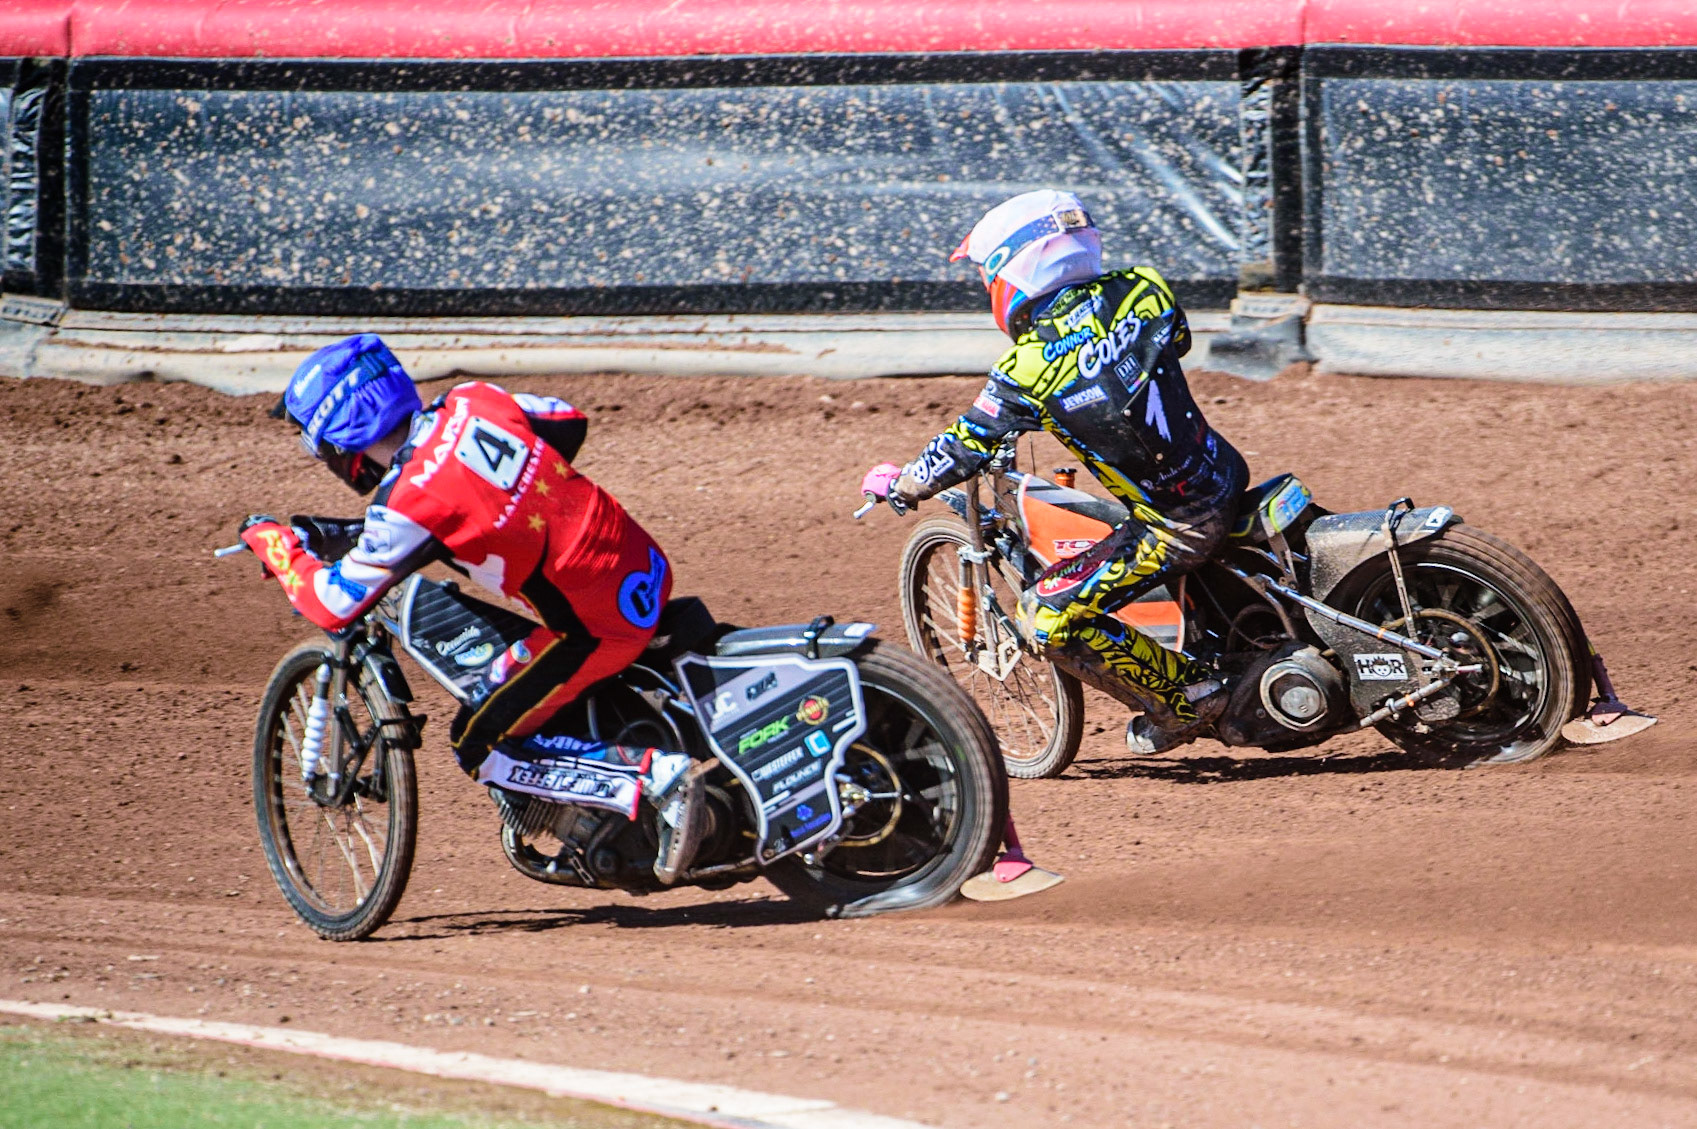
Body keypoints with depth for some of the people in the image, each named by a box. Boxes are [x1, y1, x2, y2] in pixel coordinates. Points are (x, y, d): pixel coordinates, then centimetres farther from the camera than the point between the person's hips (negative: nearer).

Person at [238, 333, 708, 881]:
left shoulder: (409, 504, -18)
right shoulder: (471, 403, 2)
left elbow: (334, 605, -11)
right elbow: (570, 421, 19)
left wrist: (269, 540, 5)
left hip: (598, 623, -8)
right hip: (647, 570, 8)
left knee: (481, 746, 3)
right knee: (501, 687, 26)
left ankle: (653, 778, -10)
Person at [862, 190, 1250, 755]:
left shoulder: (1027, 369, -18)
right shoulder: (1141, 290, -4)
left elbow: (964, 450, -6)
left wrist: (897, 484, 13)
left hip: (1175, 528, -7)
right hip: (1229, 477, 7)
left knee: (1047, 615, -1)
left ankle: (1186, 693, 5)